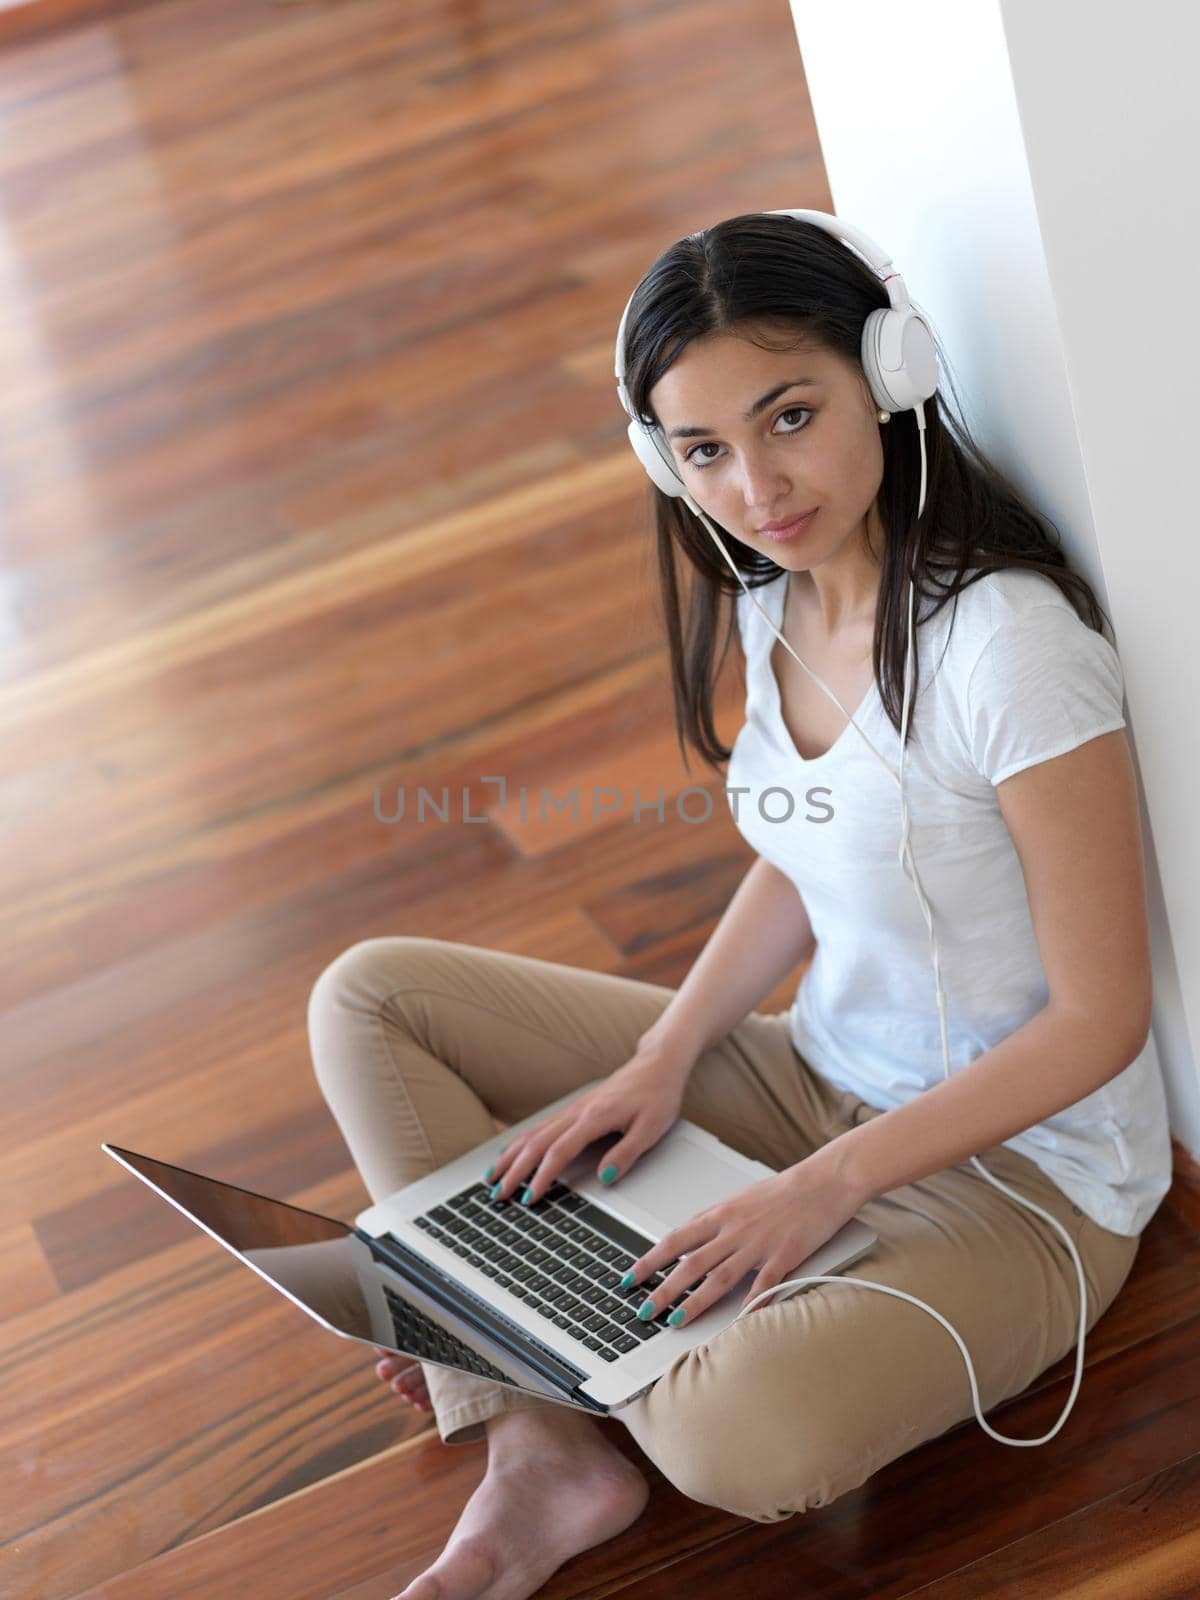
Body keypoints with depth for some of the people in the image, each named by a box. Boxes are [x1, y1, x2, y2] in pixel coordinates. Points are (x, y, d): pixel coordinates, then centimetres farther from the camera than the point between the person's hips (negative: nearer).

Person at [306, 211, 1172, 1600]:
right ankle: (542, 1452, -10)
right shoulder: (774, 600, -2)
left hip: (1021, 1167, -8)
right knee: (365, 999, 1)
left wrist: (826, 1186, -22)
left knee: (748, 1439, -37)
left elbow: (1100, 1018, -21)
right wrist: (662, 1056, -3)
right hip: (817, 1076, 8)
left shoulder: (1006, 643, -27)